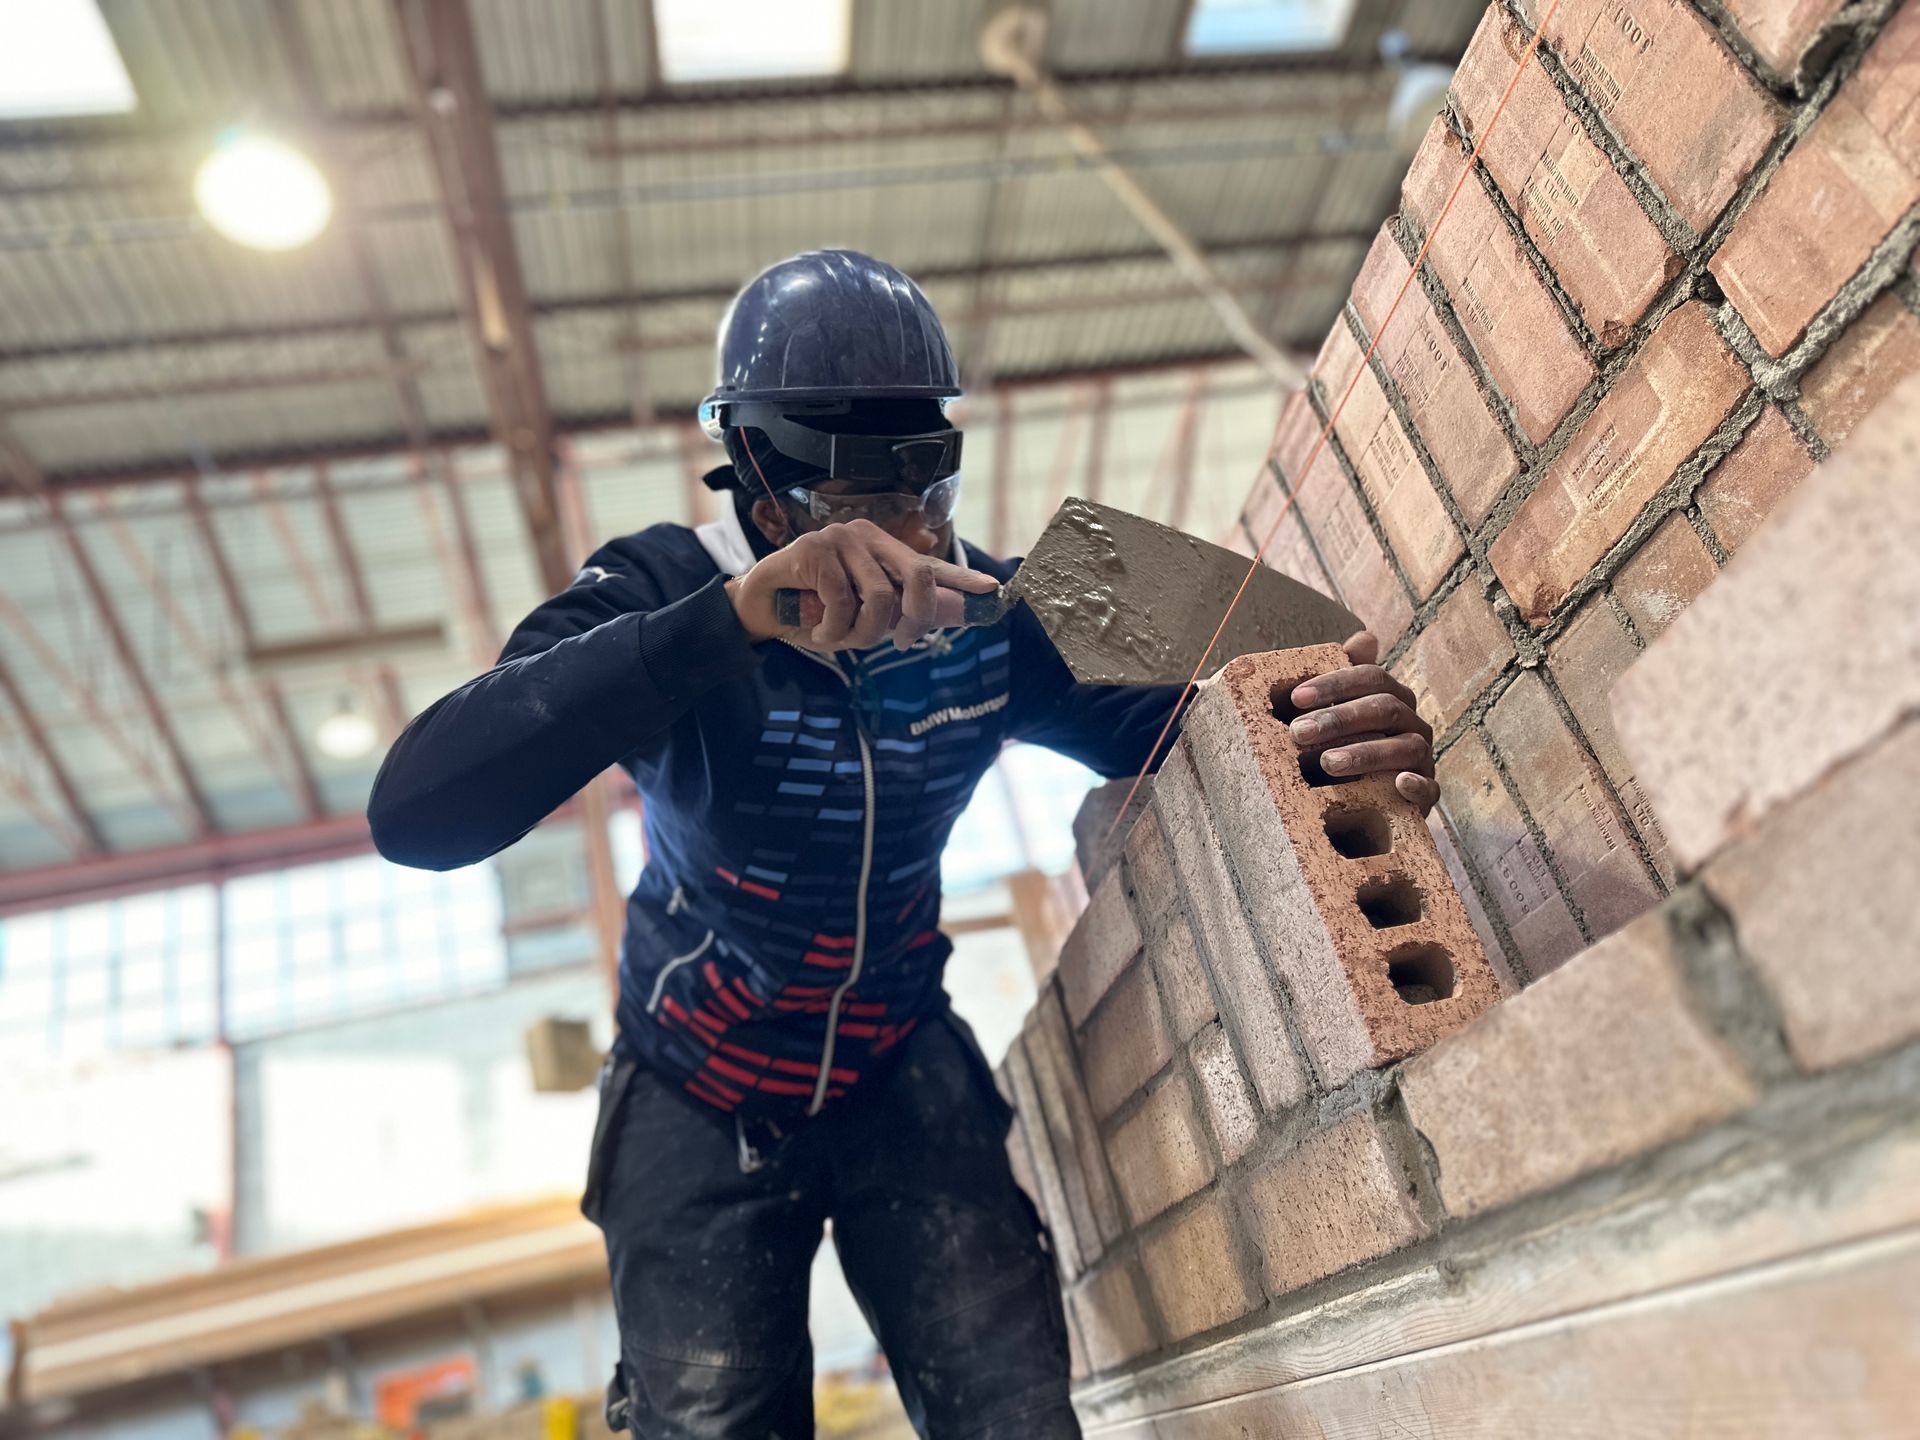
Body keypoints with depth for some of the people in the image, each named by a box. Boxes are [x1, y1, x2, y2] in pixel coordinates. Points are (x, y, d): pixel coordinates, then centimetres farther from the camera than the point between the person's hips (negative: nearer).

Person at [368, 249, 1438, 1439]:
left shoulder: (989, 616, -14)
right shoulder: (665, 592, -23)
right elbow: (418, 813, -37)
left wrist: (1349, 734, -30)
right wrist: (737, 613, -49)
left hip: (905, 1072, 2)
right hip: (700, 1103, -1)